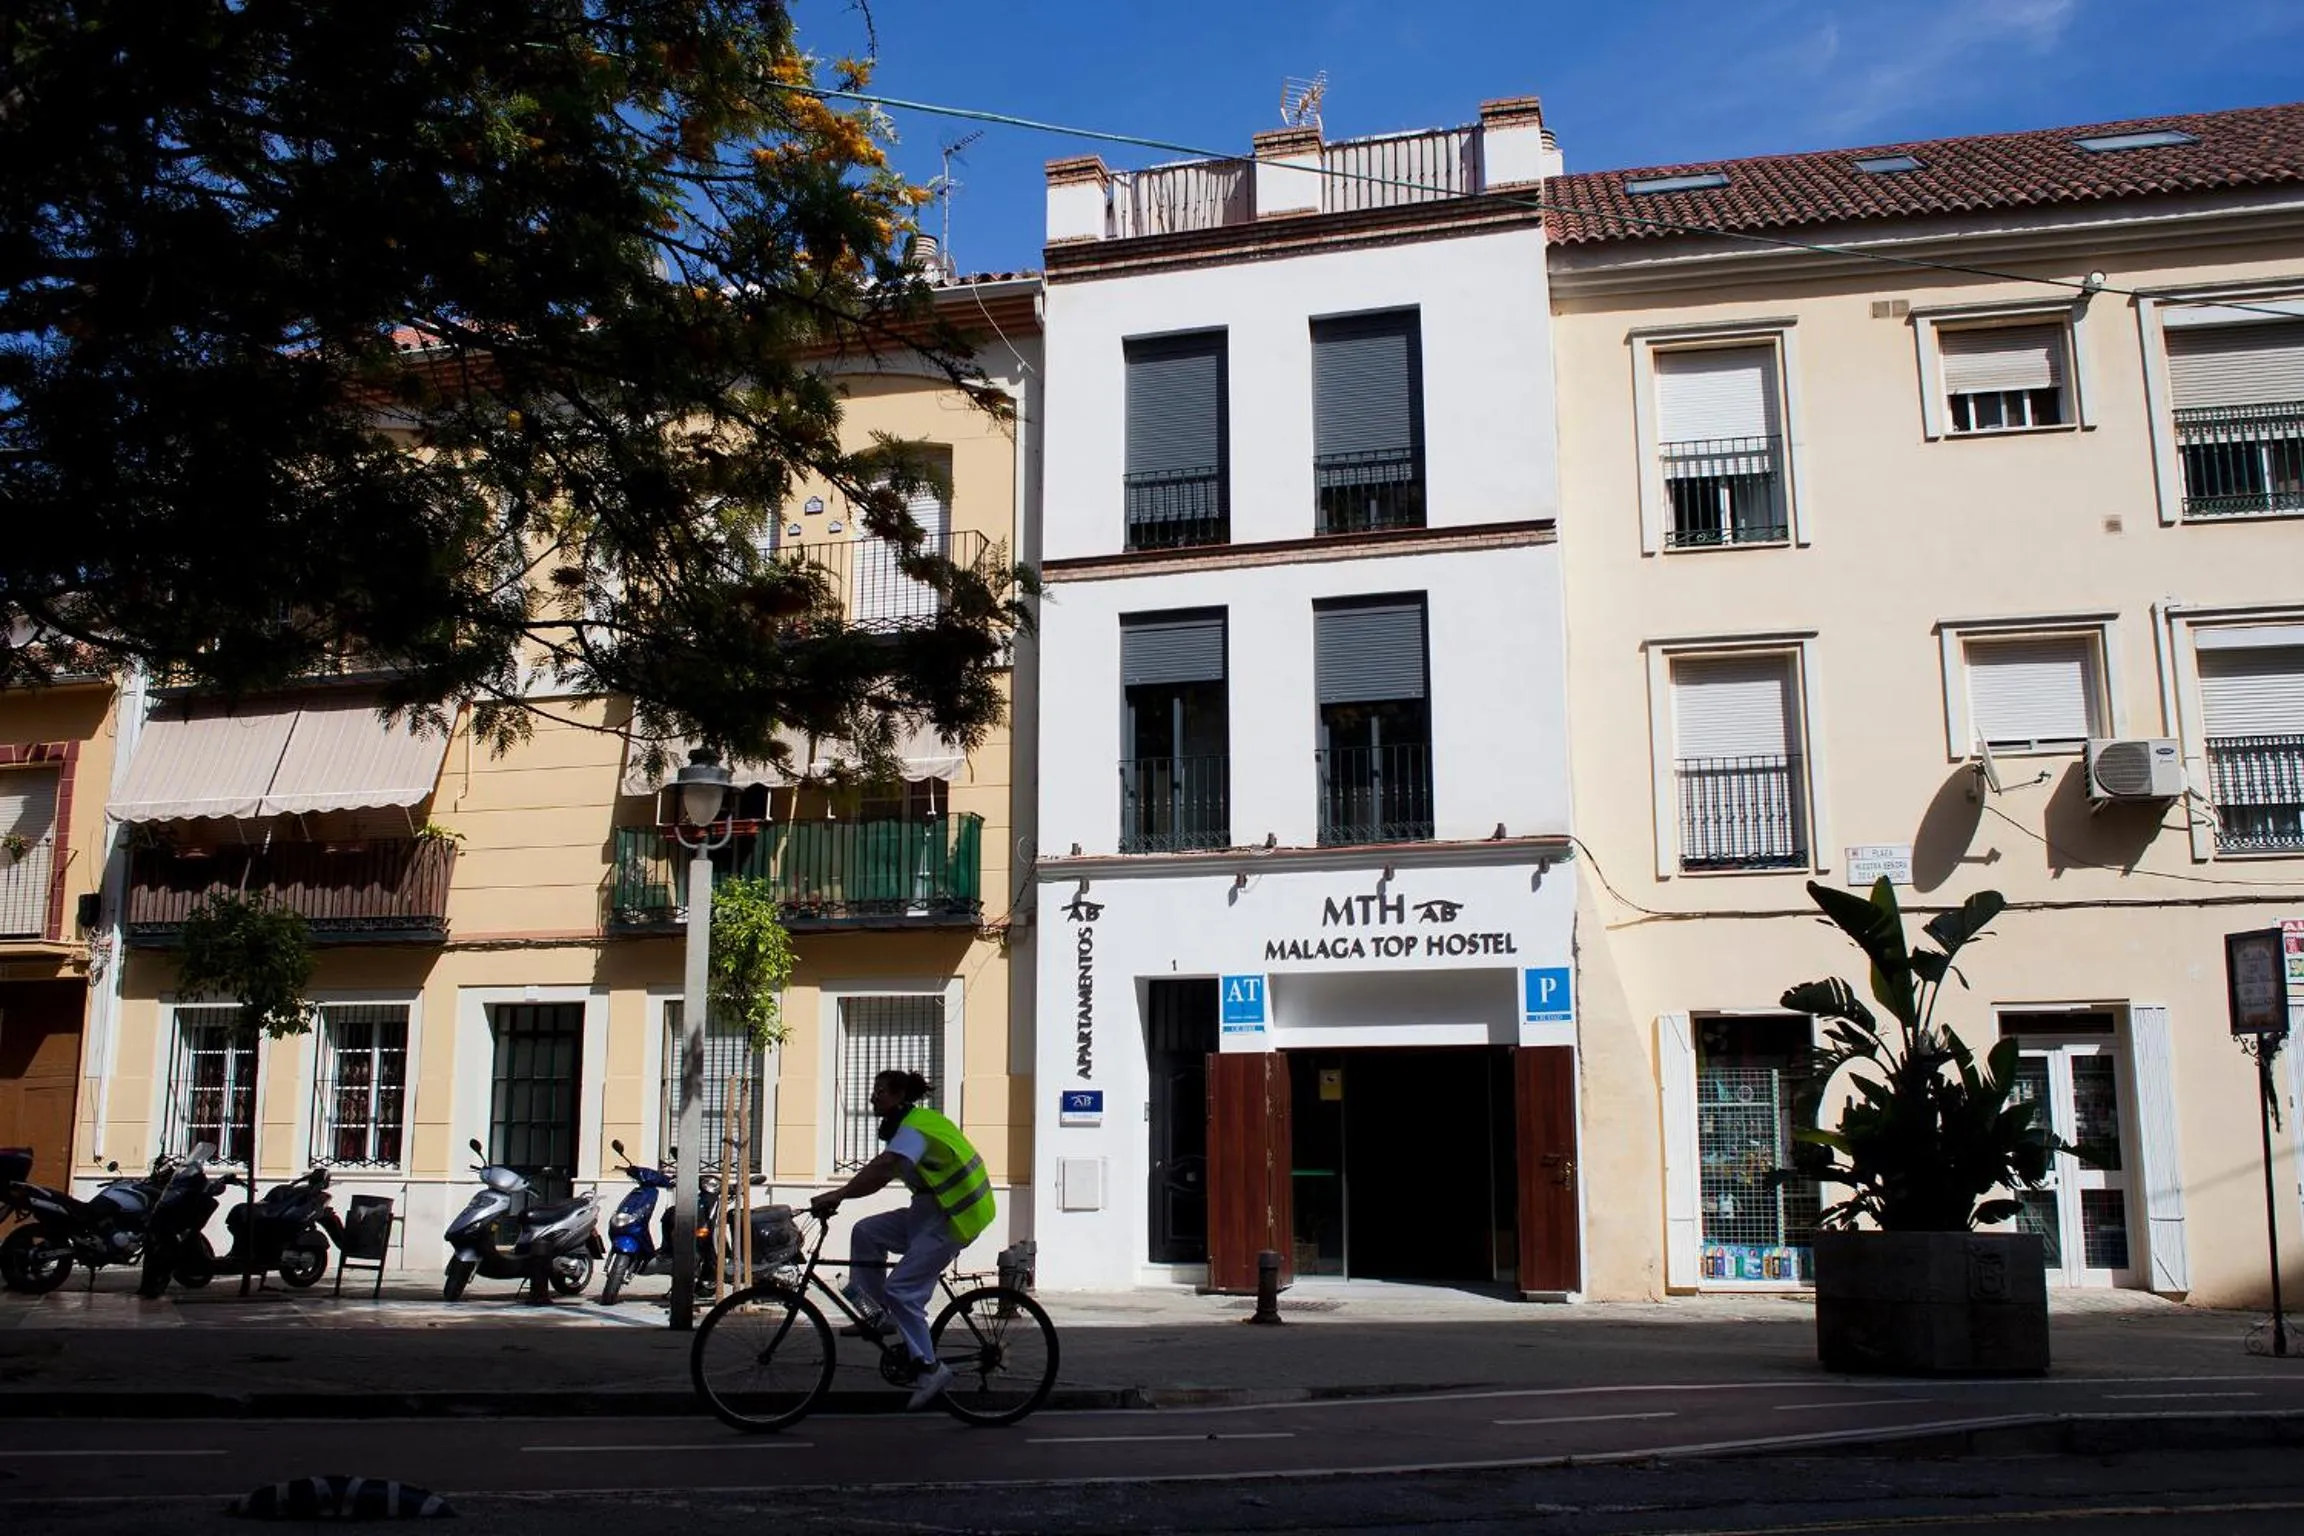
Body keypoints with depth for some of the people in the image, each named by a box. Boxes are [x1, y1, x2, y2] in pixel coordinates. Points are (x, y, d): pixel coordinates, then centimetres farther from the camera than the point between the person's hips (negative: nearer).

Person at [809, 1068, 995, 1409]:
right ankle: (874, 1316, 8)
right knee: (866, 1232, 3)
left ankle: (929, 1368, -5)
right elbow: (881, 1173, 16)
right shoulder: (910, 1125, 15)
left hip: (952, 1219, -10)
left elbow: (882, 1169, -34)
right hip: (930, 1212, 10)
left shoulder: (914, 1128, -18)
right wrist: (838, 1196, 7)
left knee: (901, 1289, -13)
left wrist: (837, 1195, -37)